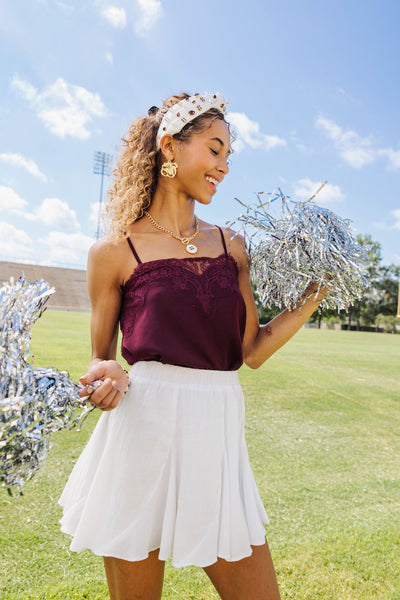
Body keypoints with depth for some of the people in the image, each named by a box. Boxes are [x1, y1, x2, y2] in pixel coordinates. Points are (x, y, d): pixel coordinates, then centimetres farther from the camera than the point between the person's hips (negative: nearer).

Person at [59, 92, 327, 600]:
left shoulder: (231, 247, 9)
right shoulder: (114, 252, -2)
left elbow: (252, 351, 8)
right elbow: (101, 357, 7)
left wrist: (314, 298, 1)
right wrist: (107, 376, -15)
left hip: (216, 440, 4)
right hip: (142, 437, -3)